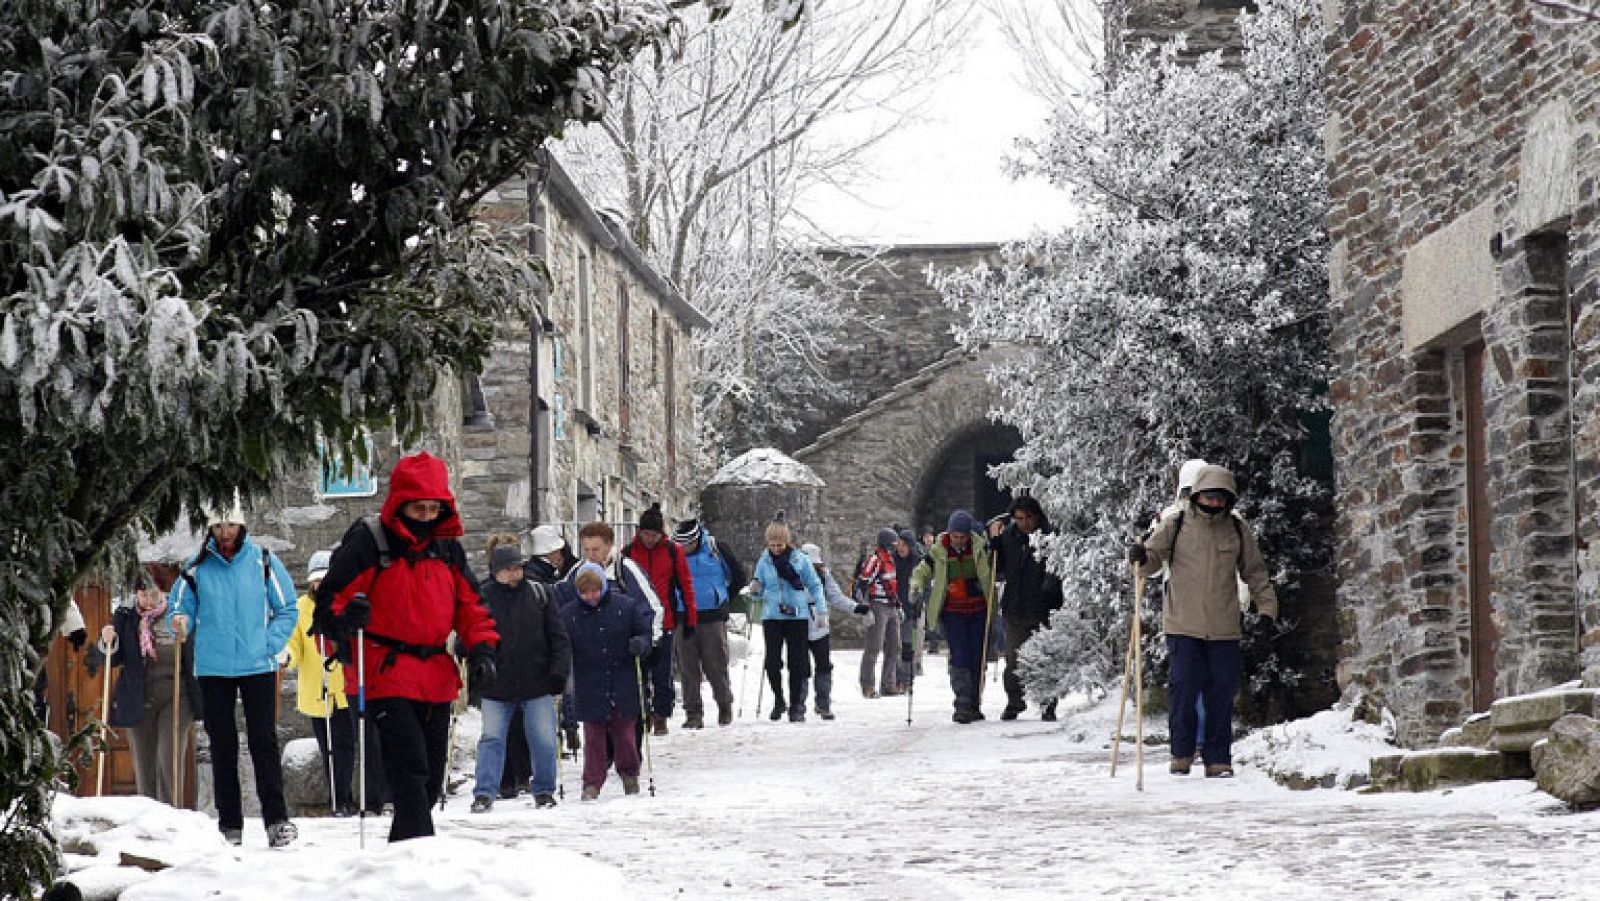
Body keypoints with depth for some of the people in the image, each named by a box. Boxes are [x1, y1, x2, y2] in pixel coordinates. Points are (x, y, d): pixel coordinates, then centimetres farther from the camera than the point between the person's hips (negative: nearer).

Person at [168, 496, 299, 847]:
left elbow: (286, 608, 7)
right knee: (222, 745, 5)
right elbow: (179, 607, 7)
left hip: (257, 666, -1)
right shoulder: (196, 567, 4)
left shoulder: (263, 561, 2)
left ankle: (276, 818, -8)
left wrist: (270, 644, -5)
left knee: (264, 742, -7)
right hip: (213, 669, 1)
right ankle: (229, 824, 9)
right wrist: (178, 621, -16)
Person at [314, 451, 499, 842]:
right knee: (409, 766, -18)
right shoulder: (368, 541, -7)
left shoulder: (447, 546, 11)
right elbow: (332, 597, -9)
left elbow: (469, 604, 18)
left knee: (432, 775, 11)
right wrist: (344, 618, -31)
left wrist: (481, 649, 3)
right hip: (386, 674, -7)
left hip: (436, 676, 7)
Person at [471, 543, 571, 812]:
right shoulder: (481, 598, -2)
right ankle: (484, 793, 3)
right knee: (491, 739, -1)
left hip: (537, 682, 1)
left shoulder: (540, 593, 2)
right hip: (496, 686, -1)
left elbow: (558, 636, 4)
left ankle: (544, 790, 18)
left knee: (543, 740, 4)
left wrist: (558, 674, -3)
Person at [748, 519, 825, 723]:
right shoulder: (764, 562, 5)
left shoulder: (801, 560, 0)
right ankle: (779, 700, 13)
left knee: (797, 663, 0)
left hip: (798, 616, -1)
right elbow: (760, 590, 13)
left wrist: (821, 609, -2)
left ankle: (797, 706, 9)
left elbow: (815, 585, 6)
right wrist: (755, 590, -10)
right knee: (772, 662, -7)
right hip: (772, 617, 1)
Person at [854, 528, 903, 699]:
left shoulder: (890, 559, 17)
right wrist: (864, 608, -22)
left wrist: (897, 604, 28)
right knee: (873, 647, -8)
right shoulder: (874, 559, -13)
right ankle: (868, 687, -4)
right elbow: (861, 584, -18)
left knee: (893, 647, 11)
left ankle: (889, 684, 18)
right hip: (878, 607, -10)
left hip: (891, 608, 10)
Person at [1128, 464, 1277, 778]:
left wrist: (1267, 606, 7)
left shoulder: (1238, 530, 7)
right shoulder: (1176, 525, 1)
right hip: (1183, 627, -2)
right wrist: (1140, 557, -19)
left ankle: (1219, 760, 12)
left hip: (1224, 630, 2)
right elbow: (1153, 559, 4)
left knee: (1221, 694, 3)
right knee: (1183, 690, -6)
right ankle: (1181, 755, 10)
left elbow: (1255, 572, 16)